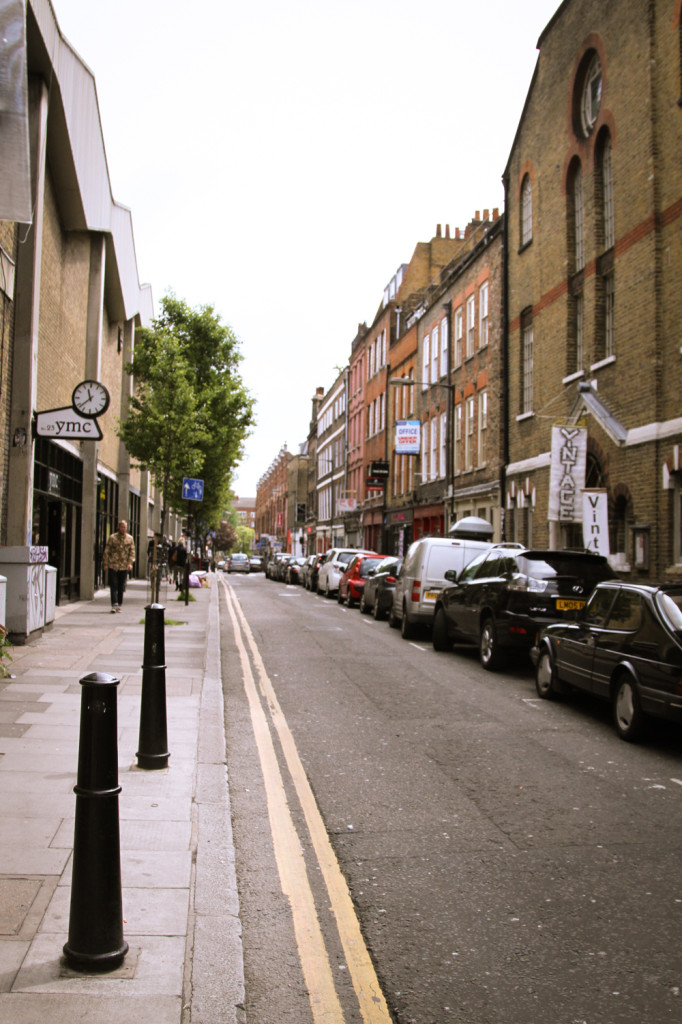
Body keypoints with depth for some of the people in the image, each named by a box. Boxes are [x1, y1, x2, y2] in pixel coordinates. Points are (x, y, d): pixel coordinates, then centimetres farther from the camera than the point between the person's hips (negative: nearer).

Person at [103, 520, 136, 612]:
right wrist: (105, 563, -2)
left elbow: (132, 551, 5)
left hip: (124, 566, 2)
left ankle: (119, 605, 15)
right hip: (113, 565, -2)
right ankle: (114, 604, -12)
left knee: (121, 587, 6)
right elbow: (107, 551, 3)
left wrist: (130, 563, -8)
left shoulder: (130, 538, 7)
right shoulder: (112, 537, 2)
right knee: (113, 586, -8)